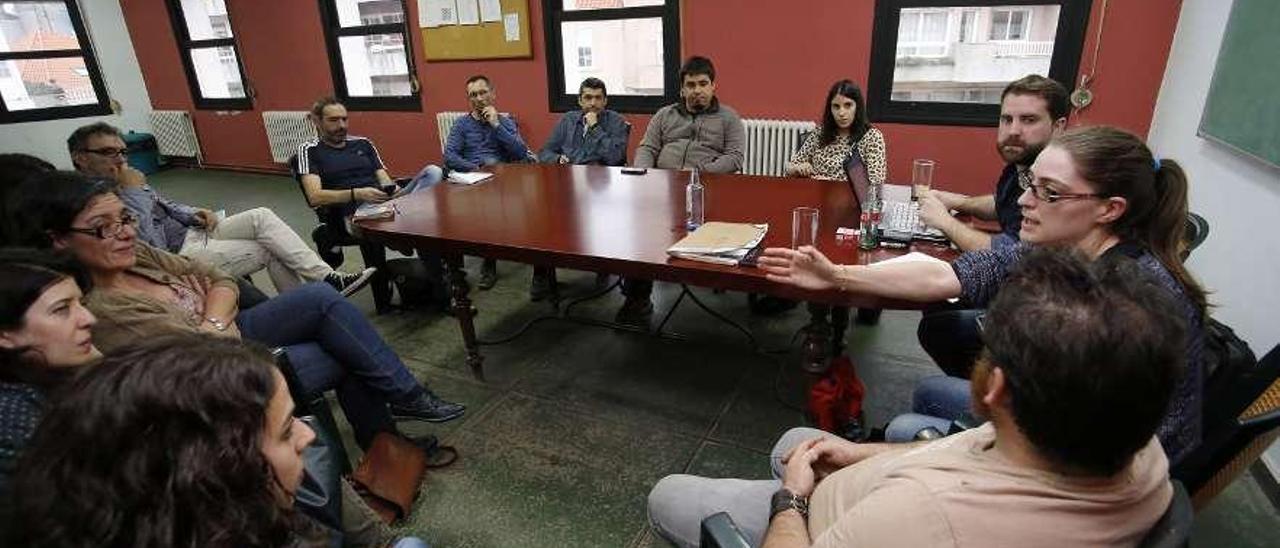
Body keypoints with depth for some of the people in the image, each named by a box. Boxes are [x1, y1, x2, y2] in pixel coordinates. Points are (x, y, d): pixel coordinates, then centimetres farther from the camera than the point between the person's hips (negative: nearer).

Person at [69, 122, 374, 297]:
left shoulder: (118, 182, 14)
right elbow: (150, 247, -26)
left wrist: (192, 214, 5)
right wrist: (135, 192, -18)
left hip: (190, 232, 9)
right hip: (178, 256, -9)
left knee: (261, 217, -11)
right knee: (270, 250, -15)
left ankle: (327, 279, -18)